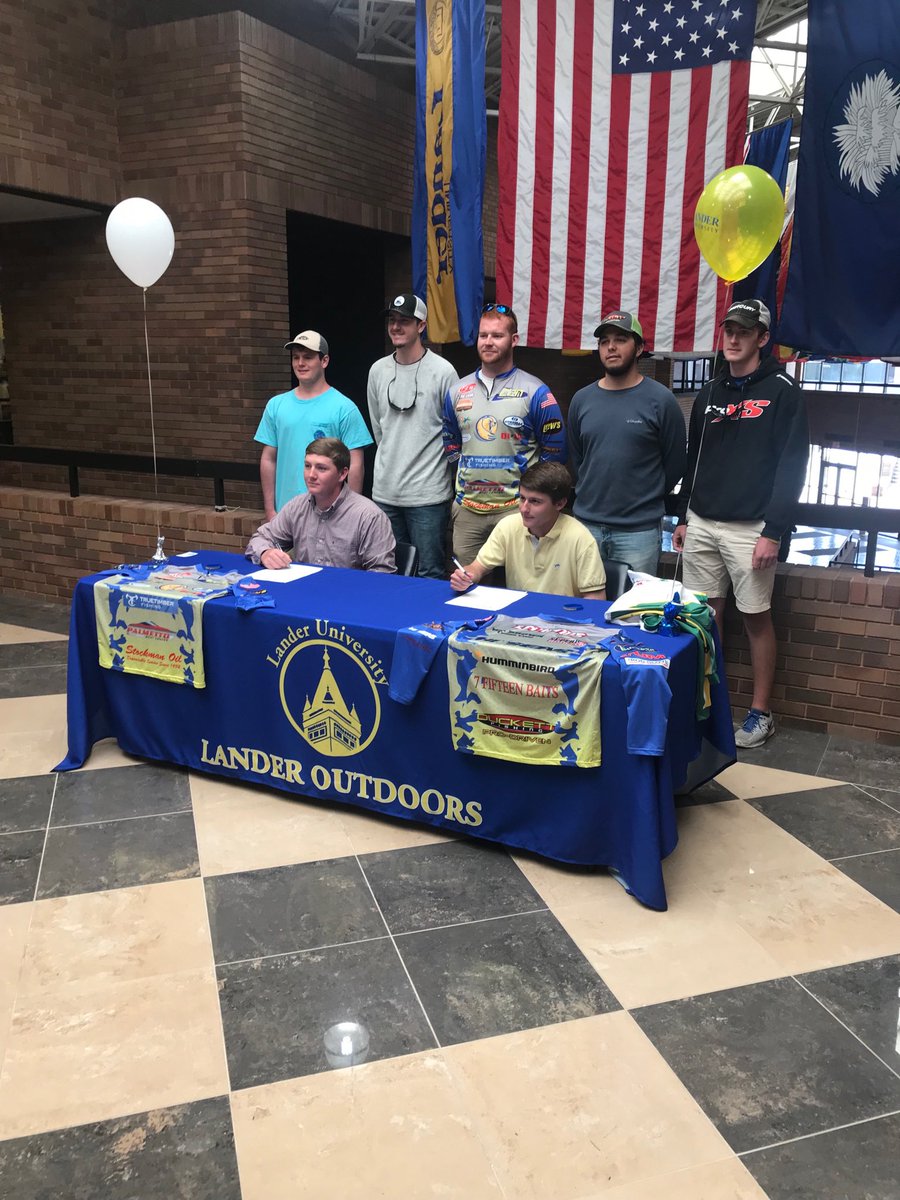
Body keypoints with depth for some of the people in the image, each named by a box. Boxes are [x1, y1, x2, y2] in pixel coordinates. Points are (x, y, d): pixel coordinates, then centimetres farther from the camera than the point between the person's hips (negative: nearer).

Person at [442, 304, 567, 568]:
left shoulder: (535, 392, -3)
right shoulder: (457, 391, 10)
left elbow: (554, 452, -1)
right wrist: (467, 477, 10)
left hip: (515, 508, -4)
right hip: (467, 510, 4)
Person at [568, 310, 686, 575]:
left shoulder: (660, 400, -5)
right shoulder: (581, 400, 7)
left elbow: (674, 464, 1)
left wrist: (646, 501, 7)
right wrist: (591, 496, 13)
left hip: (639, 531, -4)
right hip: (586, 525, 4)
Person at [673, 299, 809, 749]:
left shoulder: (781, 391, -4)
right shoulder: (710, 393, 14)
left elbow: (792, 466, -9)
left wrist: (773, 532, -14)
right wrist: (683, 517, 14)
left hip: (750, 528, -5)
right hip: (702, 525, 5)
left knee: (756, 618, 2)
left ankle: (760, 713, 12)